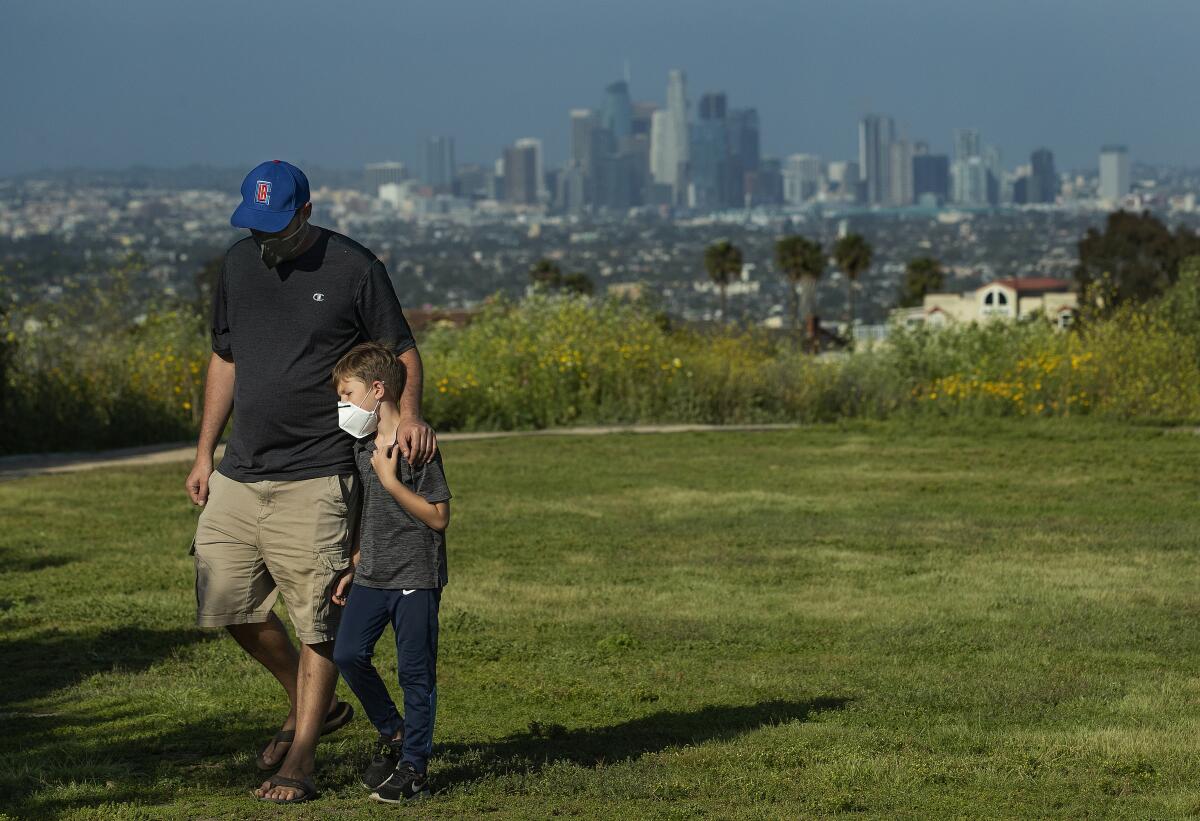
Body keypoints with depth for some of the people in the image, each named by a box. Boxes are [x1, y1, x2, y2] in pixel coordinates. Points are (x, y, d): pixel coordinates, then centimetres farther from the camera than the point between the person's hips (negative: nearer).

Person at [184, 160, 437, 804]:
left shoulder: (353, 268, -7)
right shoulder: (238, 264, 9)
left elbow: (401, 350, -1)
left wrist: (409, 414, -21)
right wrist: (204, 453, 15)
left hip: (316, 479, -6)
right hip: (240, 473, 6)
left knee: (316, 619, -4)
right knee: (228, 603, 7)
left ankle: (300, 762, 5)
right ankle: (312, 707, 29)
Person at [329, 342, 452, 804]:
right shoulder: (363, 447, 11)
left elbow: (438, 517, -16)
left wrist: (390, 480, -20)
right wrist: (353, 570, 16)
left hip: (416, 578, -7)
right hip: (373, 576, 7)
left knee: (415, 672, -1)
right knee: (347, 654, -3)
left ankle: (414, 765, 8)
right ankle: (393, 733, 17)